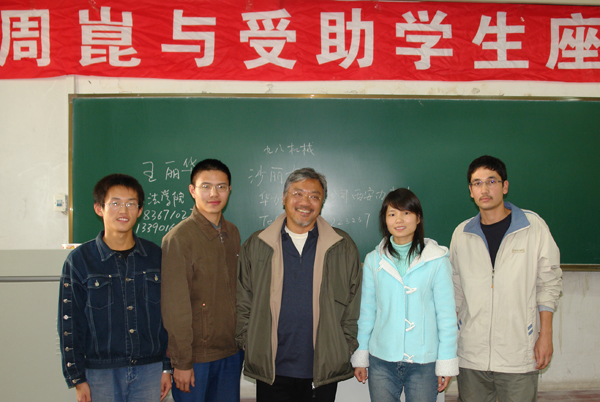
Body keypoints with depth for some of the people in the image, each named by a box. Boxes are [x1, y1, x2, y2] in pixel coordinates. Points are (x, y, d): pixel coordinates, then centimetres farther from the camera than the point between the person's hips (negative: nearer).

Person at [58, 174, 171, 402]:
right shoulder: (79, 260, -3)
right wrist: (77, 379, -3)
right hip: (100, 373, -2)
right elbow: (69, 325, -1)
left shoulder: (154, 256, 3)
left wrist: (167, 366, 6)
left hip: (149, 369, 2)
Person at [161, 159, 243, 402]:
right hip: (195, 356, -5)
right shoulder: (178, 238, -13)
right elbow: (175, 307, -13)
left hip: (231, 352, 6)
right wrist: (182, 361, -12)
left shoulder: (232, 233, 7)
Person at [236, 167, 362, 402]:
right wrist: (248, 345, 1)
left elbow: (354, 305, 7)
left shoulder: (343, 248, 4)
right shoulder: (256, 246, 4)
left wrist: (346, 347, 2)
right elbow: (242, 303, 8)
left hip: (324, 371, 0)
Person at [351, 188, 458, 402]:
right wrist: (360, 356, 11)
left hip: (424, 362, -2)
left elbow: (446, 314, -1)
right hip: (381, 361, 2)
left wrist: (446, 363, -2)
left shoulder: (436, 260, -4)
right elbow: (366, 311, 10)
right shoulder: (373, 260, 4)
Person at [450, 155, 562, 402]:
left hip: (519, 356, -2)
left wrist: (546, 335, -2)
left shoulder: (533, 226, -1)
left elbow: (549, 283, 2)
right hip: (471, 354, 2)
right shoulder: (462, 233, 6)